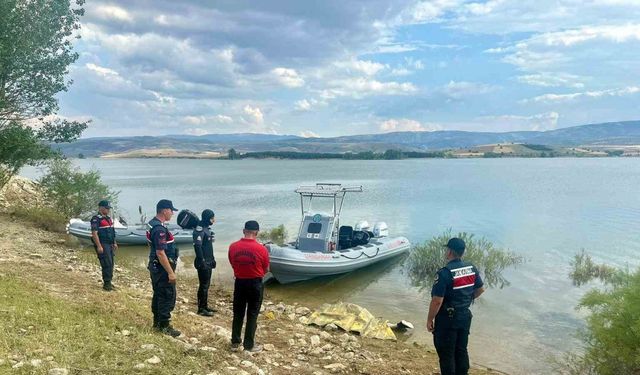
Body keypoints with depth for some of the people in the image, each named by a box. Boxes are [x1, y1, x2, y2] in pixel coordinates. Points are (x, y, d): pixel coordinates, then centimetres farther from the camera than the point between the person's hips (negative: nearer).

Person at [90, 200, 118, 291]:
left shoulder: (109, 219, 16)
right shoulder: (96, 219, -11)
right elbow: (94, 233, -17)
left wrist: (114, 243, 19)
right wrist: (99, 246, -22)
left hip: (110, 245, 9)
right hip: (102, 245, -8)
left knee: (110, 264, 11)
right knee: (107, 264, -11)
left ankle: (108, 282, 20)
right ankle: (106, 284, -4)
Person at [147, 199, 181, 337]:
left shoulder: (153, 224, 8)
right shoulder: (160, 229, -24)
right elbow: (160, 253, -27)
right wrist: (170, 272, -23)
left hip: (156, 267, 10)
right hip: (163, 268, -10)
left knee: (158, 294, 17)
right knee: (168, 296, -2)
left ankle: (157, 322, 27)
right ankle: (164, 326, 4)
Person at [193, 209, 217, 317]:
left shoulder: (207, 228, 13)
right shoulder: (199, 229, -17)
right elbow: (197, 246, -24)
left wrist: (212, 259, 19)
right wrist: (202, 261, -24)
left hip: (208, 262, 10)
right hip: (203, 263, -10)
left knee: (206, 284, 16)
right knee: (204, 285, -4)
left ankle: (205, 306, 26)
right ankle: (201, 309, 4)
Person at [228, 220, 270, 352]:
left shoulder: (233, 247, -7)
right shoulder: (261, 249, -16)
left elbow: (233, 265, 7)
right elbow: (266, 270, -3)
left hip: (239, 282, 3)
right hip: (255, 284, -3)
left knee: (238, 314, 15)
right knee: (252, 315, 8)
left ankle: (235, 342, 24)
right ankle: (249, 345, 15)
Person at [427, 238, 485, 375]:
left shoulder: (445, 272, -24)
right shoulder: (471, 268, -2)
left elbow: (437, 300, -24)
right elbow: (481, 289, 12)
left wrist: (430, 319, -11)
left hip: (447, 318, -7)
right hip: (465, 316, 7)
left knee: (446, 354, 7)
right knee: (461, 350, 20)